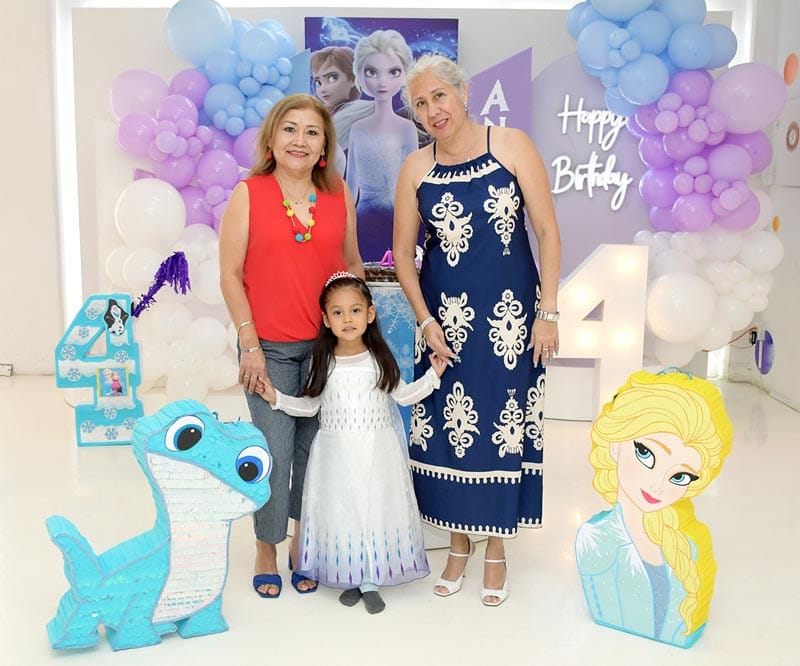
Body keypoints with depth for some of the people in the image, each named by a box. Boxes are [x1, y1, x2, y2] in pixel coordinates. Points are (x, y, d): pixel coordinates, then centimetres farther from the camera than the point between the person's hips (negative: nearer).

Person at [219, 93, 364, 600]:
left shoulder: (340, 195, 5)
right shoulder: (248, 194, -4)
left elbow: (353, 262, 16)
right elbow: (231, 275, -4)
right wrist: (250, 343, -8)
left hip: (327, 342, 3)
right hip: (270, 347, -2)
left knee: (313, 448, 9)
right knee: (275, 450, 0)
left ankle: (303, 543, 30)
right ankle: (266, 550, 24)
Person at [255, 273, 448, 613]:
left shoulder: (380, 358, 0)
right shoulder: (323, 362, -1)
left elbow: (403, 395, 8)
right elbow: (310, 405, 7)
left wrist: (432, 376, 2)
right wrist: (276, 398, -3)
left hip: (377, 452, 0)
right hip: (336, 453, 0)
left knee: (376, 510, 4)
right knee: (341, 511, 5)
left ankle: (370, 581, 19)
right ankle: (351, 578, 23)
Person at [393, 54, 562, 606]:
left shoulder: (512, 145, -4)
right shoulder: (416, 168, 2)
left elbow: (548, 232, -4)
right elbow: (403, 253, 6)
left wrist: (548, 312, -9)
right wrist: (426, 321, -4)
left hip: (511, 313, -1)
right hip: (445, 317, 2)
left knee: (505, 424, 4)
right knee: (447, 426, 6)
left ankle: (496, 547, 24)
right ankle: (458, 543, 27)